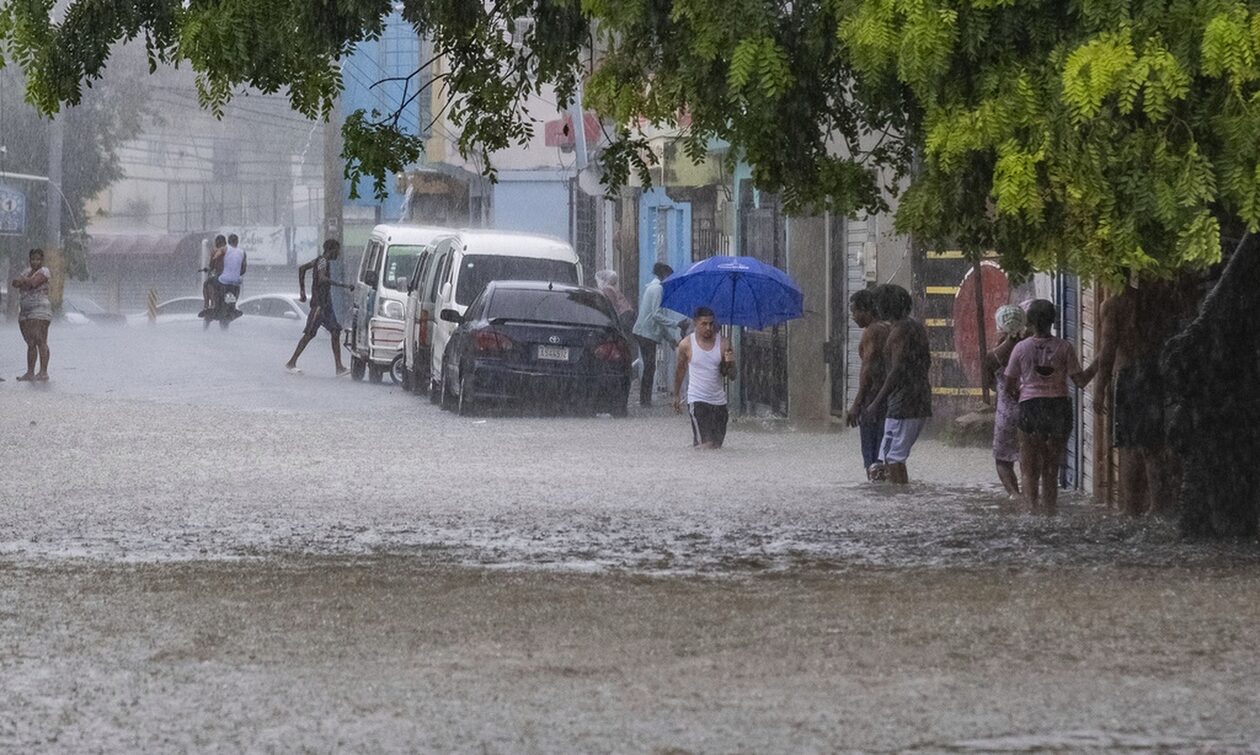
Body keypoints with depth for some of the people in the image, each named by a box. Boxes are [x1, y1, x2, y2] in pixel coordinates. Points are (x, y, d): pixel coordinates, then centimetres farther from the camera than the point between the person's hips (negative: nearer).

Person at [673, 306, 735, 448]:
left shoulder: (722, 343, -3)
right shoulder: (686, 344, -6)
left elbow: (729, 375, 1)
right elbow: (680, 371, 10)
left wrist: (730, 363, -22)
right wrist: (676, 395, 17)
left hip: (718, 400, 3)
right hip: (697, 399, -3)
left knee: (717, 444, 7)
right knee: (705, 444, -18)